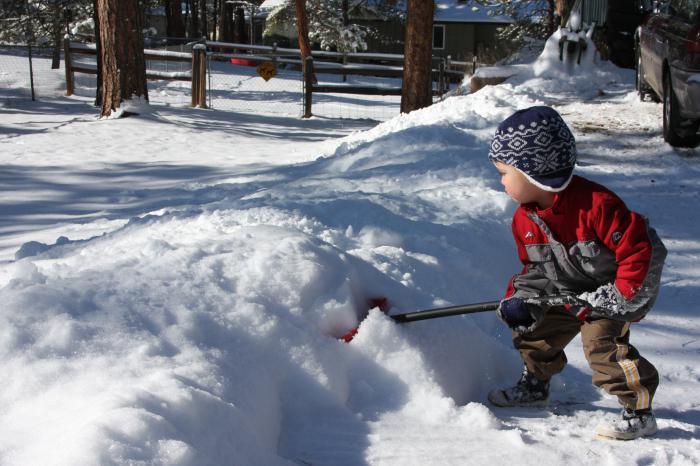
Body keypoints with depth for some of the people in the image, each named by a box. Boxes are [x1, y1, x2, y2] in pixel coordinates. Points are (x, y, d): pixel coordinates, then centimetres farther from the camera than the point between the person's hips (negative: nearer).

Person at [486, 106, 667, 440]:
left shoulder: (596, 204, -33)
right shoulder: (524, 219, -7)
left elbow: (639, 248, -31)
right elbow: (534, 266, 7)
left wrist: (620, 295, -30)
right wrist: (521, 298, -10)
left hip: (611, 292, -8)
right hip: (565, 296, 8)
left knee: (603, 344, -23)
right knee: (534, 331, 13)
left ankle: (639, 412, -13)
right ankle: (534, 386, 40)